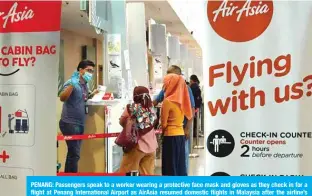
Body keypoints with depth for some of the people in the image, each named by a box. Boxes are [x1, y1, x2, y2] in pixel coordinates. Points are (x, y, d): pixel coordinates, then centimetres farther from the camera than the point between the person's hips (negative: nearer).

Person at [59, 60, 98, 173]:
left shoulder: (85, 85, 13)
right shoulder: (72, 83, -12)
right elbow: (62, 98, -28)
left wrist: (92, 94, 12)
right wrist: (72, 85, -38)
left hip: (79, 124, 9)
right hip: (69, 123, -9)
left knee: (73, 153, 14)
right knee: (74, 154, -9)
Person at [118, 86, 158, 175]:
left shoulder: (132, 108, -8)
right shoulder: (151, 108, 4)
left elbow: (122, 122, -1)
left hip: (137, 145, -4)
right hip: (151, 146, 5)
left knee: (125, 172, 6)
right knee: (148, 173, 9)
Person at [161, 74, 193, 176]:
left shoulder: (167, 101, -12)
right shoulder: (181, 99, 9)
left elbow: (164, 124, -9)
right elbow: (184, 117, 9)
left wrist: (162, 133, 8)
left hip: (171, 136, -7)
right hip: (181, 134, 7)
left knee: (170, 167, 0)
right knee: (180, 165, 11)